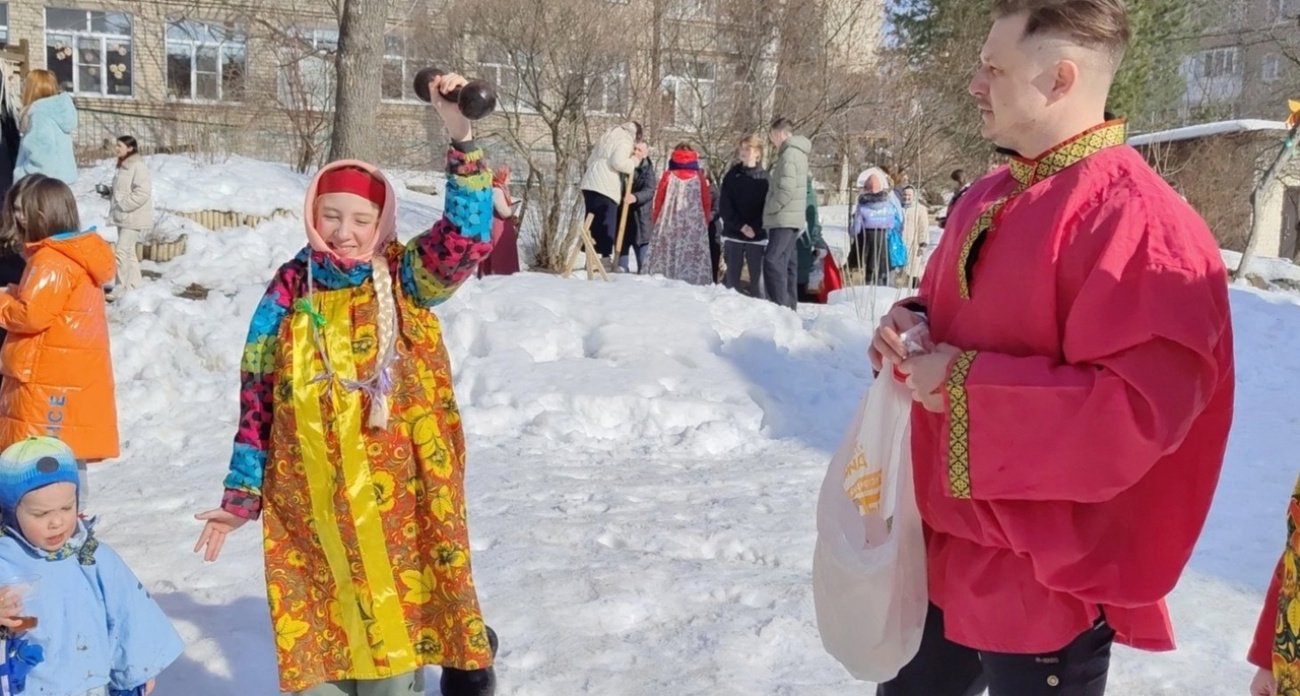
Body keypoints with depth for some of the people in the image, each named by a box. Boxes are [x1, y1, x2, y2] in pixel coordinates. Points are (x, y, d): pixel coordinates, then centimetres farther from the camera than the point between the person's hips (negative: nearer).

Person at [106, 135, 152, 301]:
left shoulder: (138, 166, -14)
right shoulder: (124, 166, 16)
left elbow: (143, 192, -22)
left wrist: (123, 205, -20)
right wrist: (111, 195, 10)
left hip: (133, 217, -10)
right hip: (124, 216, 10)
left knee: (121, 251, -13)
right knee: (129, 251, 14)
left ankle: (120, 289, -8)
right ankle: (135, 285, 23)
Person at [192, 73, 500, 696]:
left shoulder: (404, 279, -2)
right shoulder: (290, 291, 2)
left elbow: (467, 235, -20)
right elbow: (257, 399, 6)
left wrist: (460, 137, -29)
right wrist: (241, 496, 5)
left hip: (395, 490, -2)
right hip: (308, 499, 2)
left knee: (394, 615, 8)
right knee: (319, 626, 11)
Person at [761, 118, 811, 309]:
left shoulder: (789, 153, -12)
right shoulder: (797, 152, 20)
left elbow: (787, 189, -21)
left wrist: (769, 209, -10)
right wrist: (771, 210, 17)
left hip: (784, 219, -10)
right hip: (790, 219, 10)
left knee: (772, 260, -17)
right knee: (785, 263, 12)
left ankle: (780, 306, -23)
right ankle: (789, 306, 15)